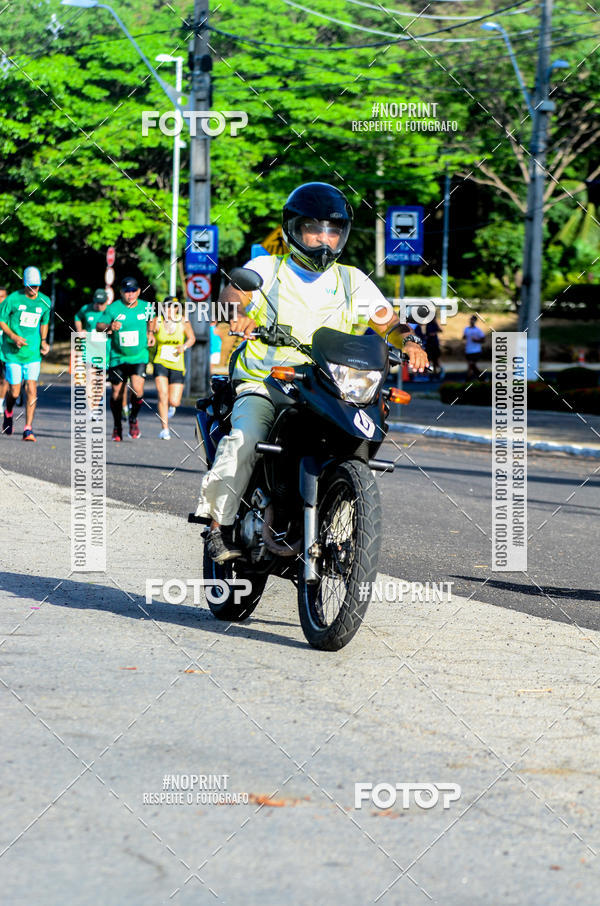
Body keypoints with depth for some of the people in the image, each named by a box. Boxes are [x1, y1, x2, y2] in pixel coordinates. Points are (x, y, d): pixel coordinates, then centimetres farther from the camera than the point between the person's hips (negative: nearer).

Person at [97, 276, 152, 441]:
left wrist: (149, 333, 13)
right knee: (116, 394, 4)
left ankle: (133, 419, 9)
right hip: (118, 358, 0)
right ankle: (117, 426, 26)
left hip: (139, 357, 0)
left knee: (137, 390, -18)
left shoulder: (146, 307, 1)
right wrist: (110, 326, -26)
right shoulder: (113, 308, -6)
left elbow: (152, 320, 23)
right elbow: (99, 325, -8)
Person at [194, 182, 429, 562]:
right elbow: (232, 292, -10)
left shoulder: (353, 282, 16)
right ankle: (220, 526, -17)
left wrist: (409, 340, -12)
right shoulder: (267, 268, 8)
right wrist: (239, 312, -34)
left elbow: (387, 322, 11)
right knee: (246, 440, -29)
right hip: (263, 386, -3)